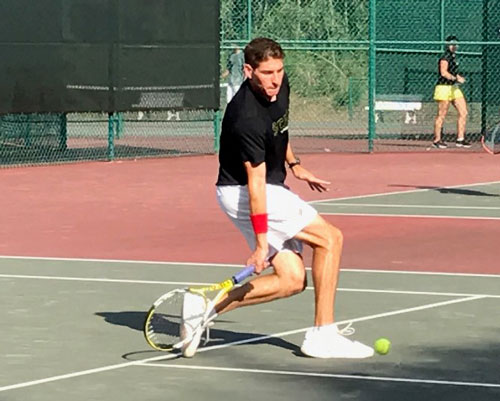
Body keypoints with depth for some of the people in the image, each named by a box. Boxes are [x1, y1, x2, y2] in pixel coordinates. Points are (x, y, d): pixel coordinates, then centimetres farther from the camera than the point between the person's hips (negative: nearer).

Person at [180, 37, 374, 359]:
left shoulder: (281, 87, -3)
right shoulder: (247, 118, -29)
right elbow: (255, 181, -29)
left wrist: (294, 164, 22)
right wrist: (261, 241, -29)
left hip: (273, 188, 9)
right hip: (241, 192, -9)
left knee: (293, 280, 2)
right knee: (330, 237, -14)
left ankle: (207, 306, 0)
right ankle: (323, 334, -9)